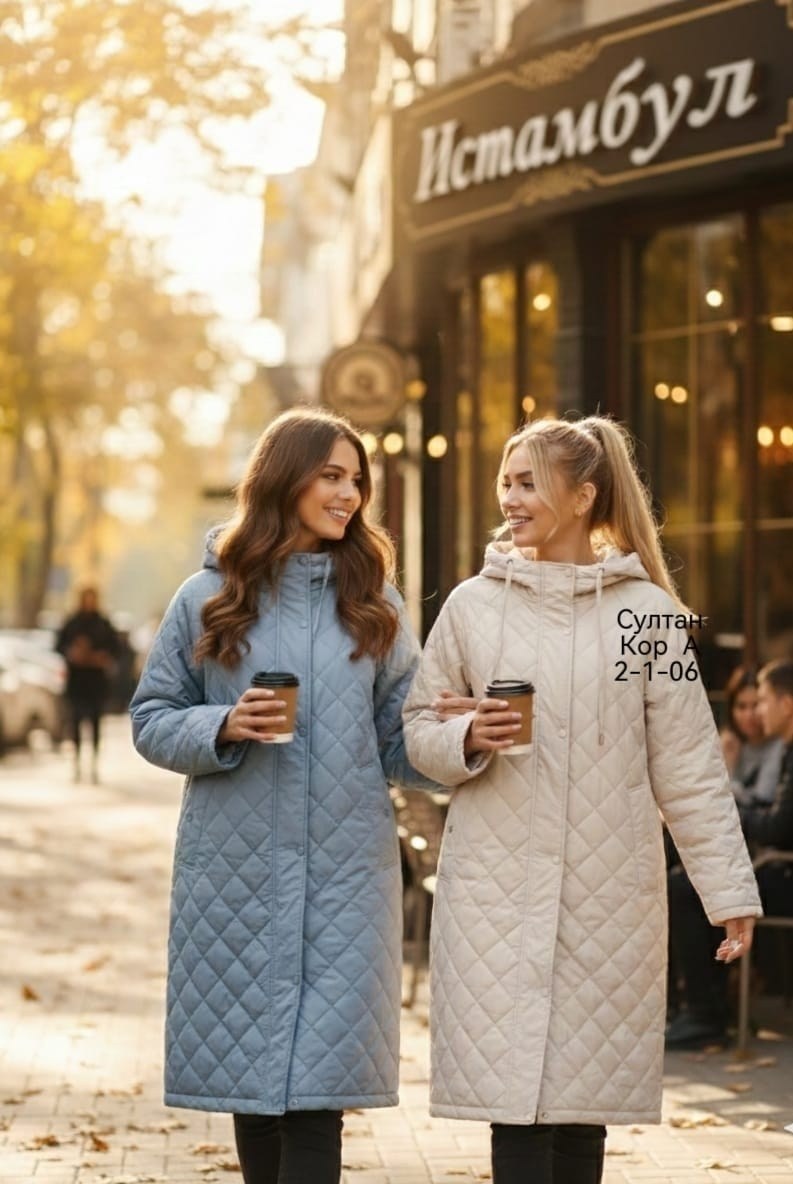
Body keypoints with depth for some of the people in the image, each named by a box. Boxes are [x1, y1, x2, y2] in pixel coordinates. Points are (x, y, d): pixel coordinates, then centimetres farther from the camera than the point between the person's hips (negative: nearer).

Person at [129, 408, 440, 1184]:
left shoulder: (373, 604, 7)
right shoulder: (209, 598, 3)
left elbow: (403, 741, 6)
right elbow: (152, 720, 5)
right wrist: (223, 727, -13)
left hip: (344, 874, 0)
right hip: (236, 870, 0)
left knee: (315, 1087, -6)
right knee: (246, 1065, 8)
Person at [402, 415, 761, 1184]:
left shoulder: (646, 610, 2)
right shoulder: (474, 604, 4)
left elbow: (688, 766, 3)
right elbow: (419, 728, 11)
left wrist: (729, 887, 1)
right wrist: (468, 738, -11)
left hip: (610, 891, 0)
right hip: (498, 889, 0)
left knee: (585, 1096, 5)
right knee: (513, 1093, -5)